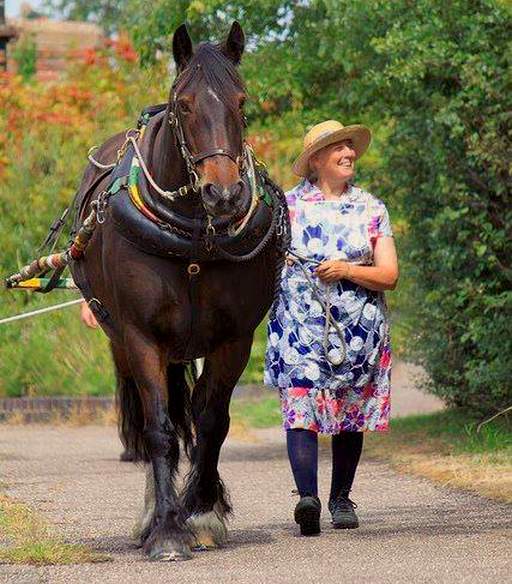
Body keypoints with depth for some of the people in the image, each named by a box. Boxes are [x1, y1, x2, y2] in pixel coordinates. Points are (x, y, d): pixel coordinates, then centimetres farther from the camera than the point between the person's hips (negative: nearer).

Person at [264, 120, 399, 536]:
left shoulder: (371, 209, 8)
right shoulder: (289, 205, 6)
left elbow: (389, 276, 1)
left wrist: (347, 271, -14)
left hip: (358, 330, 2)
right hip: (300, 326, -2)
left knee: (351, 414, 8)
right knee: (300, 409, -17)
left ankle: (341, 498, 23)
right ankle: (307, 497, -28)